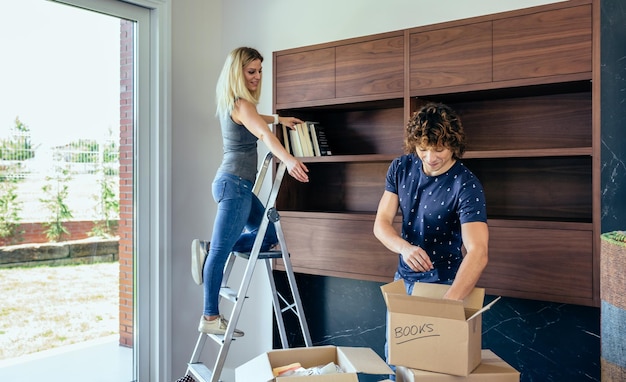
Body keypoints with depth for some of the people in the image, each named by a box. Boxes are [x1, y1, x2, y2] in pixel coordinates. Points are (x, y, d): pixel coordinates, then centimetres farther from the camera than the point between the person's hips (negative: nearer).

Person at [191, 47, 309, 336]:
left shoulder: (230, 102, 15)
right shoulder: (241, 103, -13)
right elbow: (263, 133, -33)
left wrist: (278, 119, 42)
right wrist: (288, 159, -48)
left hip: (235, 183, 10)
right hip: (235, 183, -10)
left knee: (270, 235, 15)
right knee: (222, 252, -5)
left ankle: (208, 250, 8)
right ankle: (210, 318, 3)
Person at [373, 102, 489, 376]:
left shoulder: (466, 185, -23)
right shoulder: (400, 168, -8)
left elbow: (478, 252, -34)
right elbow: (381, 224, -9)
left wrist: (447, 303, -49)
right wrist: (404, 248, -31)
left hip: (443, 283, -4)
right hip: (403, 277, 5)